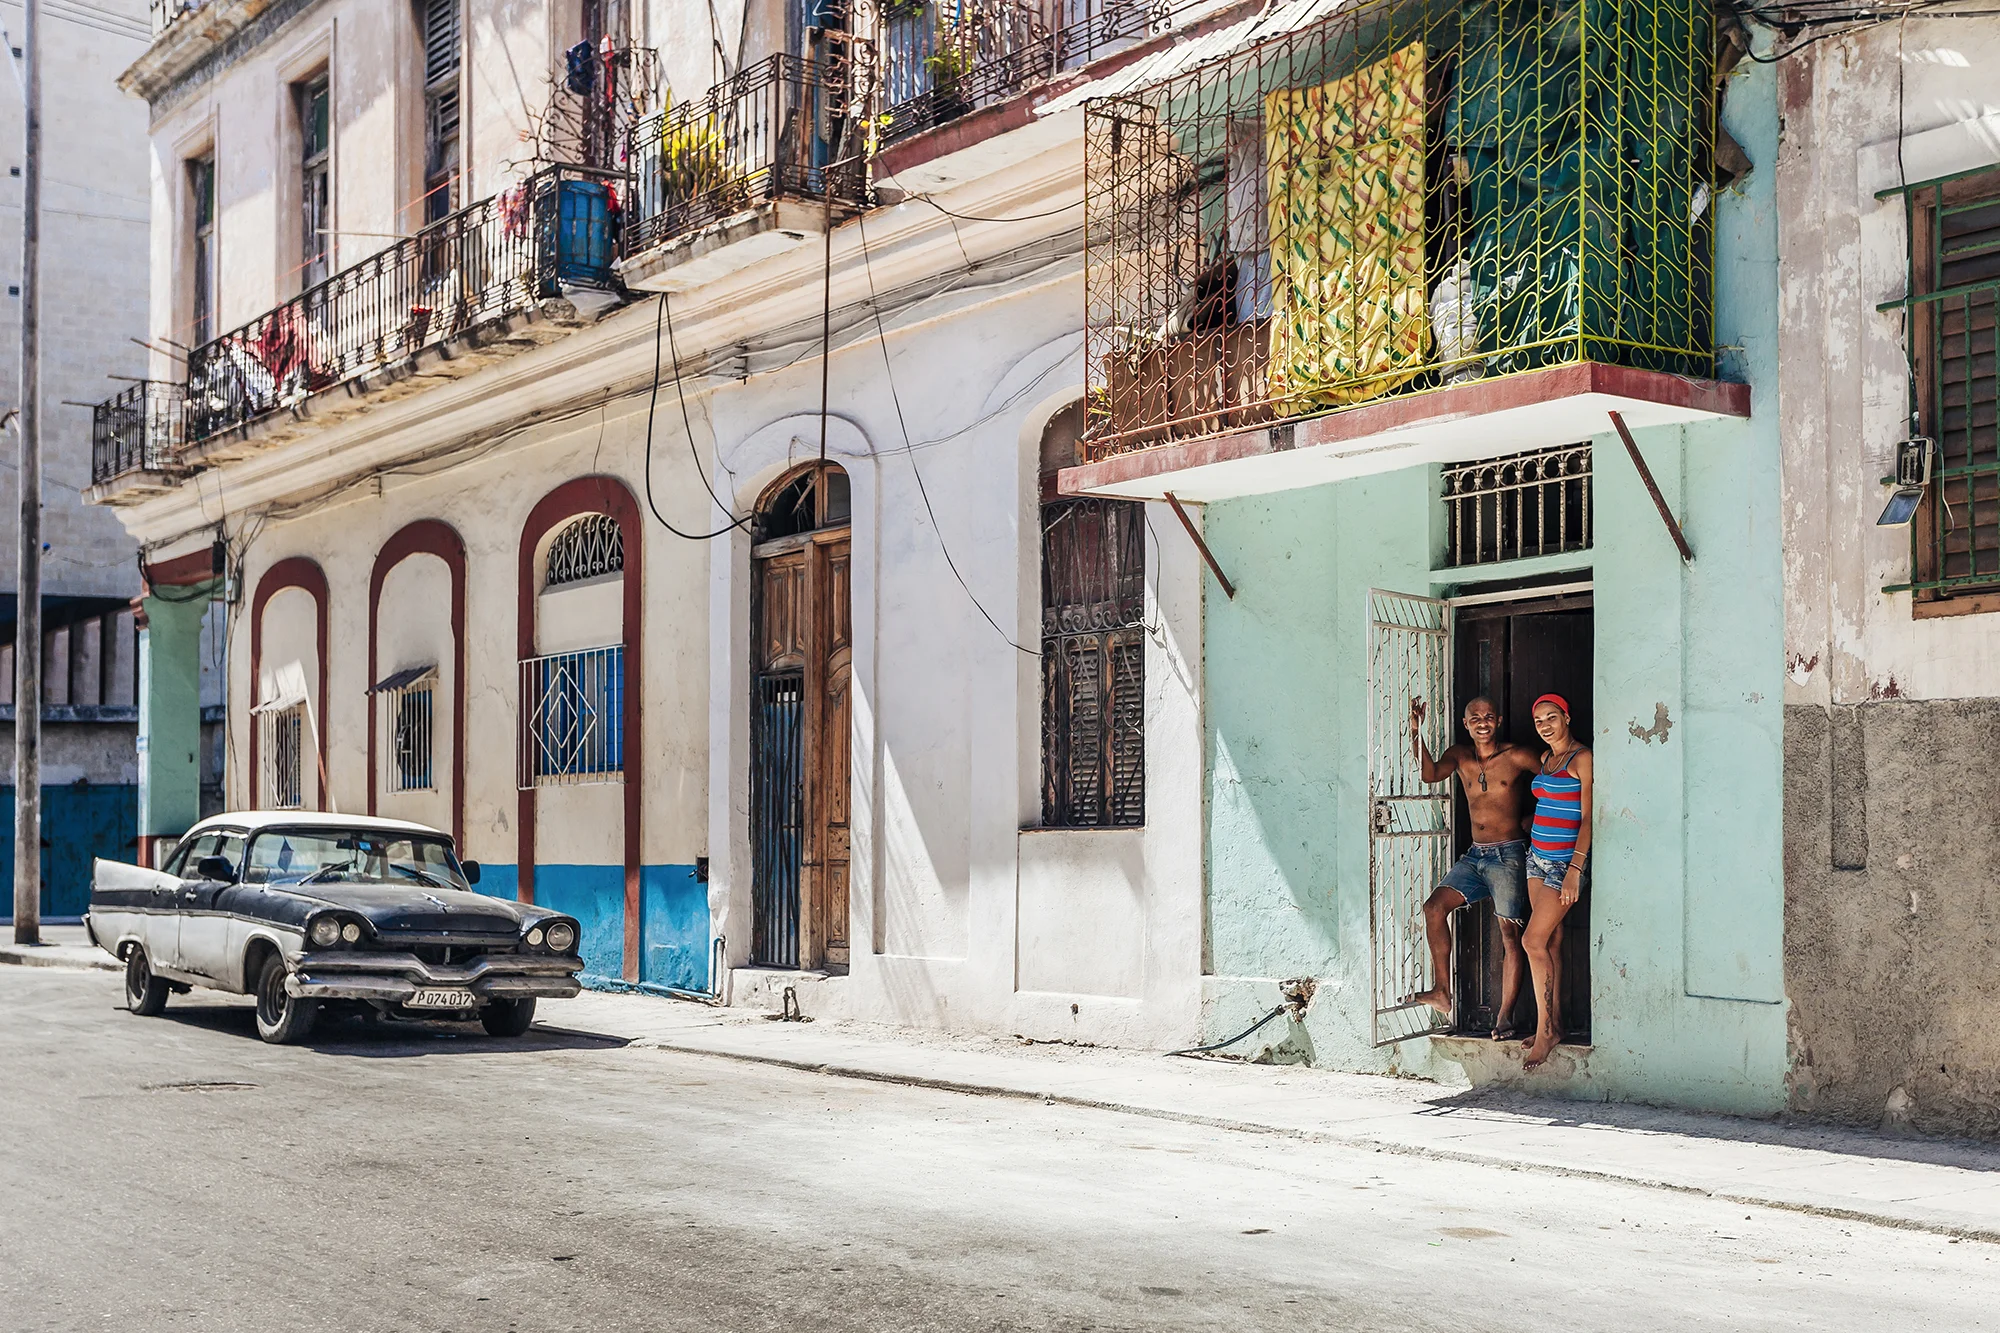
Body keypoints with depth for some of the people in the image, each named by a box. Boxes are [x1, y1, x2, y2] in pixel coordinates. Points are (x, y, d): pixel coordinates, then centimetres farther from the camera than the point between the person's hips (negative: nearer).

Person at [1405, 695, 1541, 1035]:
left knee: (1510, 934, -5)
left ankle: (1505, 1016, 0)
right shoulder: (1460, 756, 8)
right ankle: (1442, 991, -4)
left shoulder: (1517, 757, -5)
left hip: (1507, 856, -5)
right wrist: (1416, 733, -22)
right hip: (1474, 855, 5)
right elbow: (1431, 773, -10)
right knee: (1434, 907, -10)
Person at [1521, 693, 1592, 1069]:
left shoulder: (1581, 758, -11)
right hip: (1538, 856, 8)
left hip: (1566, 860, -8)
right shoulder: (1545, 758, 13)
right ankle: (1554, 1024, 11)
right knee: (1551, 941, 7)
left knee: (1534, 939, -13)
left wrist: (1574, 869, -19)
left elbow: (1587, 817, -15)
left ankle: (1545, 1029, -7)